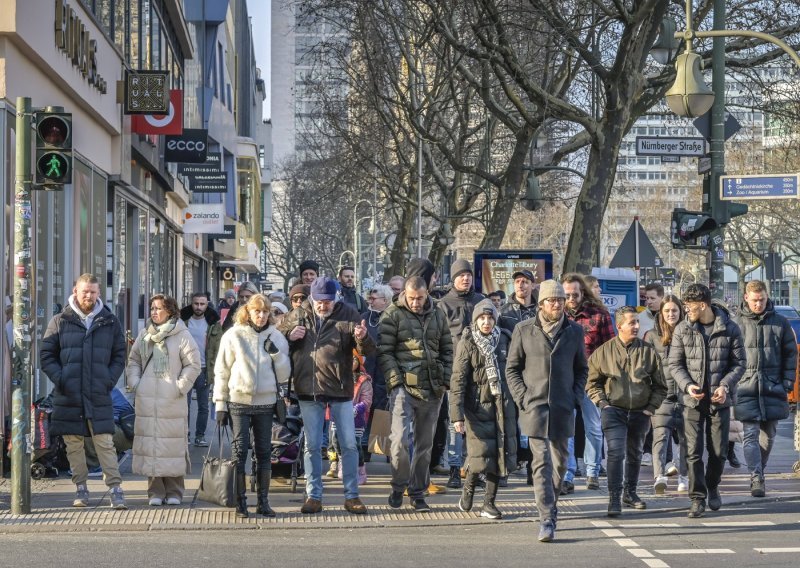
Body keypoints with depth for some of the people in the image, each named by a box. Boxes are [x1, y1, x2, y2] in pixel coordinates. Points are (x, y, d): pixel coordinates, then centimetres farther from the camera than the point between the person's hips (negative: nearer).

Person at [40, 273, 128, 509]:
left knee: (105, 443, -6)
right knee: (74, 444, 6)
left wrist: (110, 380, -3)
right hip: (68, 397, 1)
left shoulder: (110, 322, 8)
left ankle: (116, 490, -5)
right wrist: (59, 379, -8)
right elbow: (46, 355, 5)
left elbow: (119, 355, 12)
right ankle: (80, 489, 15)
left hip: (100, 396, 0)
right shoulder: (60, 321, 4)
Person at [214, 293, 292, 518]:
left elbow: (284, 375, 5)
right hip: (239, 401, -2)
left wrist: (276, 354, -11)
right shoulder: (233, 336, -1)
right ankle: (240, 501, 2)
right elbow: (222, 371, 1)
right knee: (239, 450, -3)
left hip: (265, 402, 2)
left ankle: (263, 501, 12)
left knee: (264, 452, 6)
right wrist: (220, 404, -2)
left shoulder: (276, 337, 5)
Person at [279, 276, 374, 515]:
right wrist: (289, 336, -9)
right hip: (309, 391, 2)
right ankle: (313, 496, 14)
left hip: (340, 389, -1)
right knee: (312, 446, 7)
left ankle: (351, 495, 12)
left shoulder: (348, 315, -4)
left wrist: (362, 338, -31)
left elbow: (367, 350, -7)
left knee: (349, 445, 3)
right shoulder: (298, 315, 2)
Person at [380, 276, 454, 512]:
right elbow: (384, 351, -5)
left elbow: (447, 350, 16)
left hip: (432, 389, 4)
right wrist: (395, 380, -14)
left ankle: (417, 492, 19)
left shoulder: (437, 316, 12)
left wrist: (445, 380, 5)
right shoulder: (393, 315, -1)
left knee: (425, 444, 9)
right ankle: (398, 487, 5)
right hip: (404, 386, -4)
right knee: (400, 439, -15)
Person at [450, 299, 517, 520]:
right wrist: (457, 414, -15)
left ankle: (489, 502, 10)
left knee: (500, 453, 1)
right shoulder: (467, 343, -4)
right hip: (478, 405, -3)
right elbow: (458, 379, -8)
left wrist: (517, 403, 10)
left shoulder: (504, 340, 5)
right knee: (481, 453, -8)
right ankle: (468, 488, 20)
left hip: (503, 405, 4)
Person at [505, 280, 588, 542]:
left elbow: (581, 369, 16)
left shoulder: (574, 331, 7)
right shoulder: (524, 330, 0)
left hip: (563, 409, 3)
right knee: (542, 462, -11)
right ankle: (547, 520, -15)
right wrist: (522, 398, -5)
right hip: (534, 406, -3)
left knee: (560, 462, 12)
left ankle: (550, 507, 33)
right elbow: (512, 368, 5)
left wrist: (575, 396, 3)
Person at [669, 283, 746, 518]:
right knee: (693, 452, -5)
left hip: (720, 400, 0)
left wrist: (725, 385, -14)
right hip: (692, 401, 0)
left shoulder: (730, 329, -3)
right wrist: (686, 384, -13)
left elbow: (739, 362, 1)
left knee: (718, 452, 7)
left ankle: (712, 486, 33)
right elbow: (675, 364, 4)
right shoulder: (682, 330, 1)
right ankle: (697, 499, 1)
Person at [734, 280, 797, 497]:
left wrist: (787, 382, 2)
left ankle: (759, 473, 24)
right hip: (745, 387, -2)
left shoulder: (780, 323, 5)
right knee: (750, 435, -10)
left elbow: (791, 353, 10)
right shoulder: (737, 323, 1)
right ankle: (756, 479, -14)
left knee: (768, 435, 10)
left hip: (773, 388, 2)